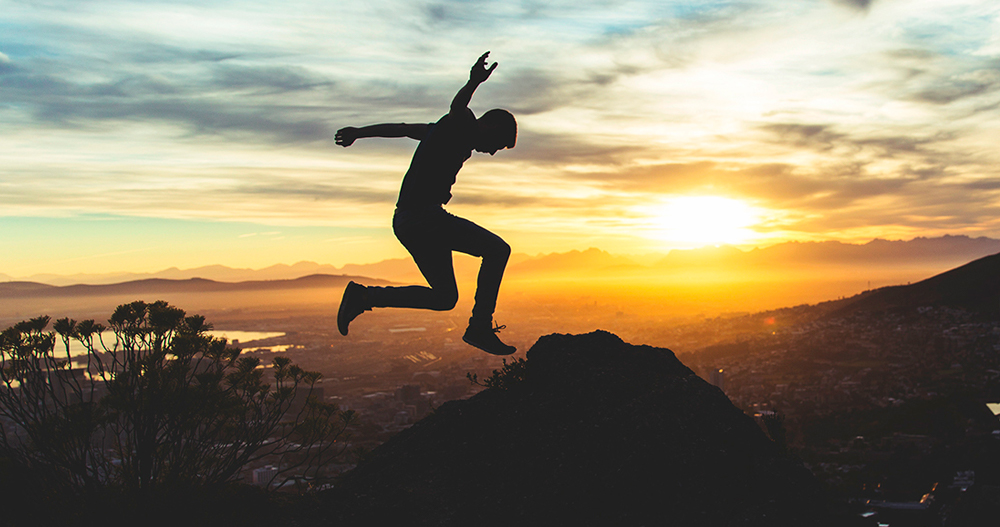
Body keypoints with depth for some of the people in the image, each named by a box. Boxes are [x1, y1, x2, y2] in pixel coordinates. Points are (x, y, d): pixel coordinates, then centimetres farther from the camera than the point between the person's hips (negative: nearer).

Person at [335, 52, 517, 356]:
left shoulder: (445, 131, 24)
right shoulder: (462, 128, -3)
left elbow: (402, 128, 34)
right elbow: (457, 108, -28)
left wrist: (358, 132, 45)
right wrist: (473, 83, -49)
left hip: (406, 222, 10)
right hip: (425, 217, -10)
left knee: (444, 298, 13)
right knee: (497, 249, -8)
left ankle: (364, 297, 13)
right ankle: (480, 327, -8)